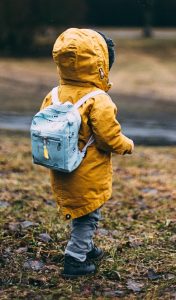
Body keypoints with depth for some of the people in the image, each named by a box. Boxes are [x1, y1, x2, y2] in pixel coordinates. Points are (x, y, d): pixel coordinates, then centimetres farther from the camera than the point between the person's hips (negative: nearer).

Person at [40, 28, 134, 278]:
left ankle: (86, 247, 41)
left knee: (80, 214, 24)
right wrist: (127, 145, -1)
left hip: (61, 173, 7)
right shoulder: (98, 101, -24)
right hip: (88, 177, -7)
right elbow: (110, 139, -21)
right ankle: (75, 260, 13)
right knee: (87, 217, 9)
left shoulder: (53, 96, -4)